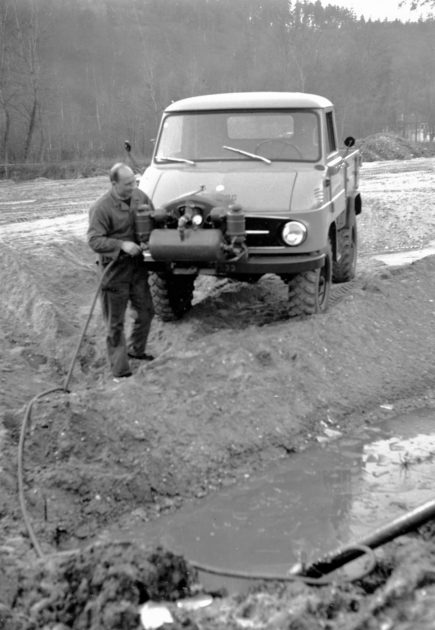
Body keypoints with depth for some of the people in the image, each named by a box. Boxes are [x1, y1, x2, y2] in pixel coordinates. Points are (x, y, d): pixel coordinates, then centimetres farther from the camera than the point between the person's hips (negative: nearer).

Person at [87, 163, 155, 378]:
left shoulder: (139, 196, 2)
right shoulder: (101, 208, -18)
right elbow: (94, 241, -21)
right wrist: (121, 245, -31)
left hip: (137, 263, 6)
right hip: (115, 268, -6)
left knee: (145, 312, 17)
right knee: (115, 321, 2)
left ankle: (135, 350, 40)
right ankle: (120, 368, 9)